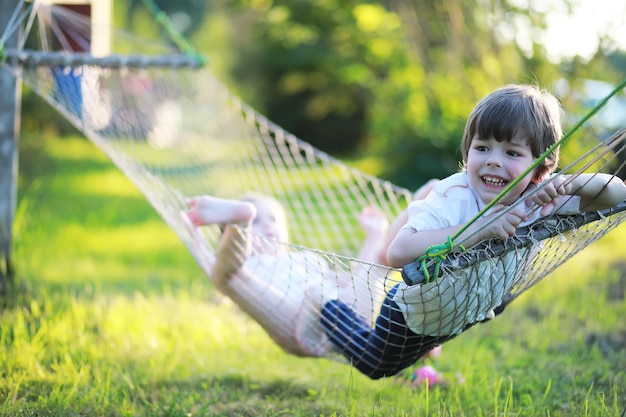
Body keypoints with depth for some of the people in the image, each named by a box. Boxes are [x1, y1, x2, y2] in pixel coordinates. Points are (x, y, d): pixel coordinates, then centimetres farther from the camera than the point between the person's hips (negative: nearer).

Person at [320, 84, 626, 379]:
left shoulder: (540, 199, -25)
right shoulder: (454, 198, -39)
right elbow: (398, 254, -53)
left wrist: (569, 183, -43)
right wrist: (481, 228, -57)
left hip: (474, 312, 5)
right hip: (415, 314, -4)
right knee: (373, 365, 22)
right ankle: (329, 309, 42)